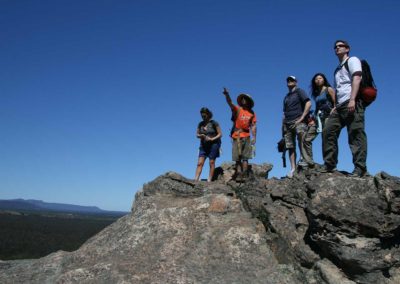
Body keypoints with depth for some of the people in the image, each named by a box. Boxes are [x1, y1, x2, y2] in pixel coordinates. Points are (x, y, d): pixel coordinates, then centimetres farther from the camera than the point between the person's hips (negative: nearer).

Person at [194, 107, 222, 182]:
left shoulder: (214, 123, -4)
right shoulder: (200, 124, 9)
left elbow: (220, 134, -4)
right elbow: (197, 134, 13)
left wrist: (212, 139, -18)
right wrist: (200, 136, -11)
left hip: (213, 144, -4)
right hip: (203, 145, 4)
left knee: (211, 162, -1)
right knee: (200, 163, -4)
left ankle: (209, 180, 3)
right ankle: (196, 179, -8)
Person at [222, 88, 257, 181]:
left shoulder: (252, 113, 11)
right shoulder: (237, 109, 7)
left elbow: (254, 126, 7)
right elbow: (230, 103, -11)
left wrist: (254, 137, -4)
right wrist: (227, 95, -30)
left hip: (246, 137, 0)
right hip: (236, 137, 0)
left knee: (245, 157, -4)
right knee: (237, 158, 0)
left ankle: (244, 175, -6)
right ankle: (238, 174, 0)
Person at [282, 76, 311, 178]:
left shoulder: (299, 91, 8)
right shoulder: (286, 97, 27)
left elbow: (308, 103, -7)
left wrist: (302, 118, -14)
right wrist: (283, 125, 15)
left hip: (298, 121, -6)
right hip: (287, 123, 6)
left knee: (302, 143, -24)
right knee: (290, 147, -2)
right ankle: (293, 169, -4)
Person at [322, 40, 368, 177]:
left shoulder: (352, 60, 7)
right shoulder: (338, 69, 30)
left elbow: (356, 79, -9)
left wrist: (352, 100, -22)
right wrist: (335, 106, 17)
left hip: (352, 103, -8)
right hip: (340, 105, 8)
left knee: (355, 134, -13)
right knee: (328, 132, -2)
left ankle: (360, 168, -14)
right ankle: (330, 165, 1)